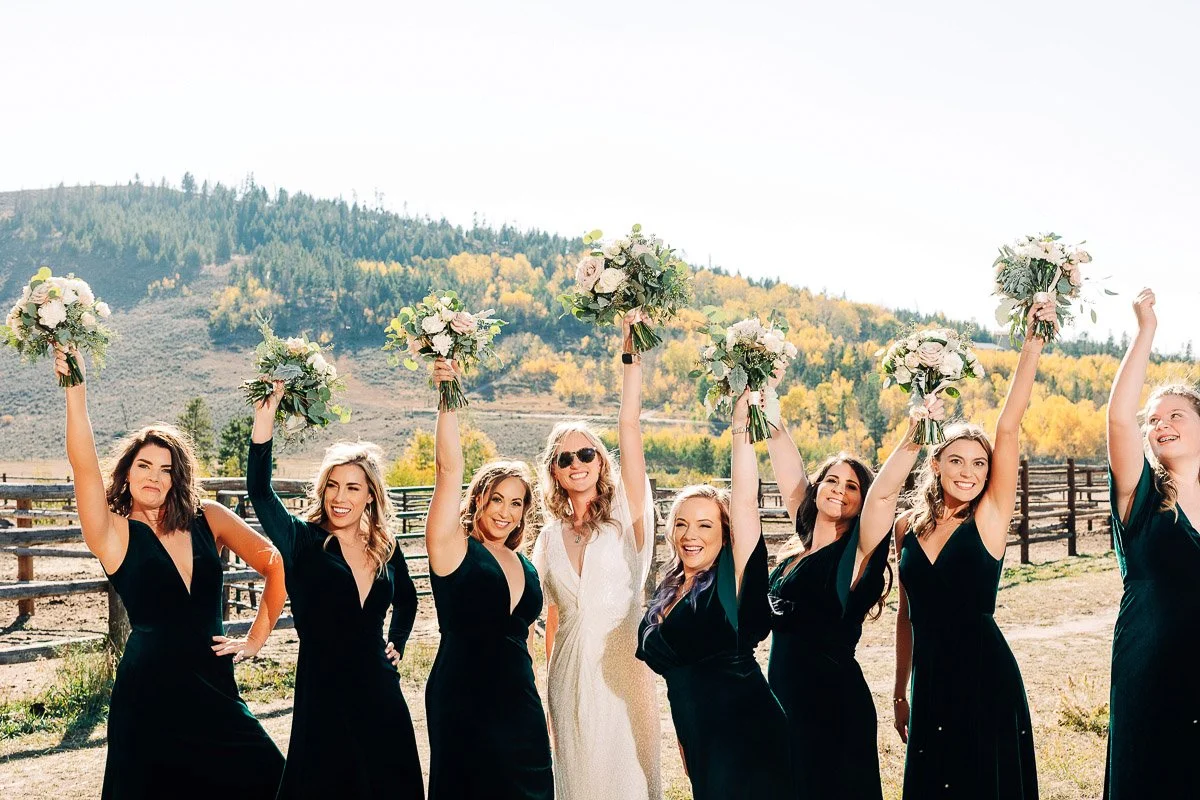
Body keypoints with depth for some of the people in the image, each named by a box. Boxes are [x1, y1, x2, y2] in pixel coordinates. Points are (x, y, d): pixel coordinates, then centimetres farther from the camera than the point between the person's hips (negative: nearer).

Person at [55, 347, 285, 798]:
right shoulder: (115, 533, -5)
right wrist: (75, 390, -30)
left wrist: (256, 640, 4)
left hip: (215, 689, 3)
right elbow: (84, 466, -20)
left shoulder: (208, 519, 3)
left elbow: (274, 564, 8)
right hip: (149, 696, -3)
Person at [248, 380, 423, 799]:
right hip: (322, 697, -4)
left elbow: (406, 598, 26)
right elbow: (259, 491, -22)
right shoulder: (303, 542, -6)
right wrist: (265, 419, -30)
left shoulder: (386, 549, 5)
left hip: (380, 697, 4)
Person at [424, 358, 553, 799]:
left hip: (520, 708, 6)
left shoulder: (525, 567, 10)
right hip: (463, 708, -5)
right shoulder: (453, 549, -6)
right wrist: (448, 399, -25)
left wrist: (535, 708, 18)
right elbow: (448, 469, -17)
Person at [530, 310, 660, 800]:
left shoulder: (626, 516, -2)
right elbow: (553, 616, 13)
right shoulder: (550, 538, 8)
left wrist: (632, 359, -20)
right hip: (569, 679, 3)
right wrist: (550, 687, 11)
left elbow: (629, 429, -13)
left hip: (621, 672, -3)